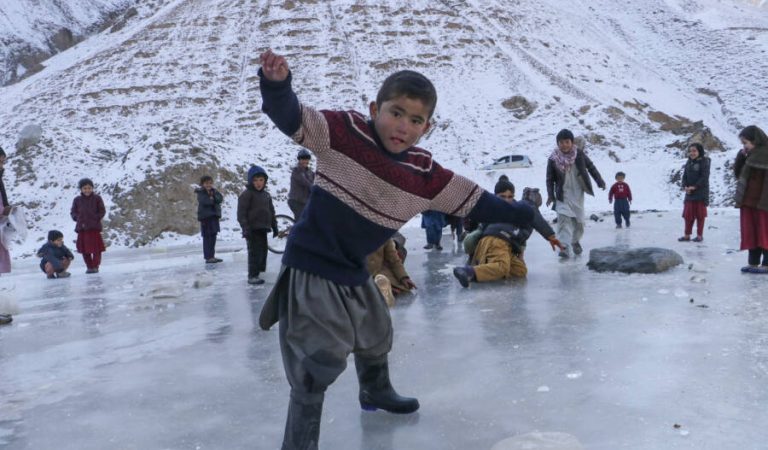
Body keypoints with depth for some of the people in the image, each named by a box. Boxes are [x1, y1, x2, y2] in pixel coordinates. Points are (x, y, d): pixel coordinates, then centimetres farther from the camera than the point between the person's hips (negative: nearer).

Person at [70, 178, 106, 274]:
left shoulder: (97, 198, 0)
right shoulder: (77, 200, 6)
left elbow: (102, 211, 1)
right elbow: (73, 212, 13)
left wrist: (96, 218, -9)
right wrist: (77, 218, -2)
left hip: (94, 227, -3)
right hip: (81, 227, 3)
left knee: (96, 248, -3)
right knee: (84, 249, 7)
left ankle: (95, 266, 7)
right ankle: (89, 266, 19)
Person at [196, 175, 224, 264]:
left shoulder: (214, 191, 12)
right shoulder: (200, 193, -5)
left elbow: (220, 198, -3)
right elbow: (204, 201, -22)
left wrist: (213, 196, -19)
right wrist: (213, 200, -8)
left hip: (214, 216, 7)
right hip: (205, 217, -7)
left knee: (213, 236, 11)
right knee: (207, 237, -6)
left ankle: (212, 256, 20)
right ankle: (208, 257, -4)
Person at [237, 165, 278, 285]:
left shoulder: (266, 195, 14)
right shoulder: (247, 194, -8)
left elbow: (271, 211, 22)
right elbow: (241, 212, -13)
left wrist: (274, 226, 20)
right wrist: (245, 228, -18)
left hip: (263, 228, 8)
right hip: (253, 229, -8)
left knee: (263, 251, 14)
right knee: (255, 252, -8)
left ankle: (259, 270, 27)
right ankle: (252, 276, -3)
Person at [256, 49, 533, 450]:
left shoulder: (425, 175, -4)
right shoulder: (344, 131, -17)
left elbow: (474, 202, 3)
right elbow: (292, 118, -25)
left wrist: (525, 217, 6)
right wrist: (276, 84, -46)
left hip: (353, 272, 7)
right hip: (310, 267, -7)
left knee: (375, 336, 30)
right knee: (319, 362, -8)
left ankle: (376, 392, 60)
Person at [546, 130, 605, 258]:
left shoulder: (579, 154, -6)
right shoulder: (553, 159, -9)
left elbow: (591, 167, 5)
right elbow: (550, 178, -2)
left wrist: (600, 182, 4)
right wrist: (550, 195, -9)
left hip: (578, 193, 2)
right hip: (563, 194, -2)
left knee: (579, 220, 10)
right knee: (563, 218, -18)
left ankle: (575, 241, 34)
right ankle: (564, 246, -19)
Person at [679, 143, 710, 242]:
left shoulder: (704, 162, -9)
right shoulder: (689, 162, 11)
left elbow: (704, 177, -15)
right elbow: (685, 176, 11)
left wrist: (694, 187, -19)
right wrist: (685, 186, -6)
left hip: (701, 193, -6)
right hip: (689, 193, 6)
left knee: (700, 215, 1)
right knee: (688, 215, 8)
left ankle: (700, 235, 9)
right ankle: (687, 235, 15)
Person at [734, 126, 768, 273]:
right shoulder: (749, 156, 11)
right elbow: (738, 173, 11)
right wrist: (741, 157, 0)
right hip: (748, 200, 8)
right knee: (750, 233, 9)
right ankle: (753, 262, 14)